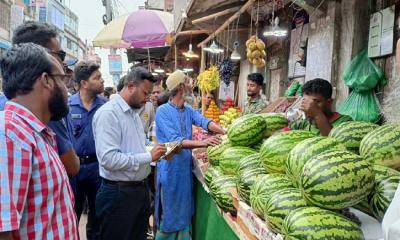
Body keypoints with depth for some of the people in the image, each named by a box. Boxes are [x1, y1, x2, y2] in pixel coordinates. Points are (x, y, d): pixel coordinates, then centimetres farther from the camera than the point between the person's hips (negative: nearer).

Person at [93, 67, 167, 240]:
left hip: (141, 188, 9)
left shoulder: (134, 112, 11)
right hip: (119, 193, -9)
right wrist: (149, 157, -22)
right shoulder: (108, 113, -19)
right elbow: (108, 159, -28)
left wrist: (155, 152, 1)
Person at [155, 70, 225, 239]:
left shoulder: (189, 110, 7)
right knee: (169, 212, 5)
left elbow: (204, 122, -9)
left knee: (185, 209, 16)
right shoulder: (163, 111, -14)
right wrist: (202, 143, -34)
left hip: (186, 166, 7)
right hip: (170, 168, -6)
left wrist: (226, 133, -26)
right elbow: (175, 141, -23)